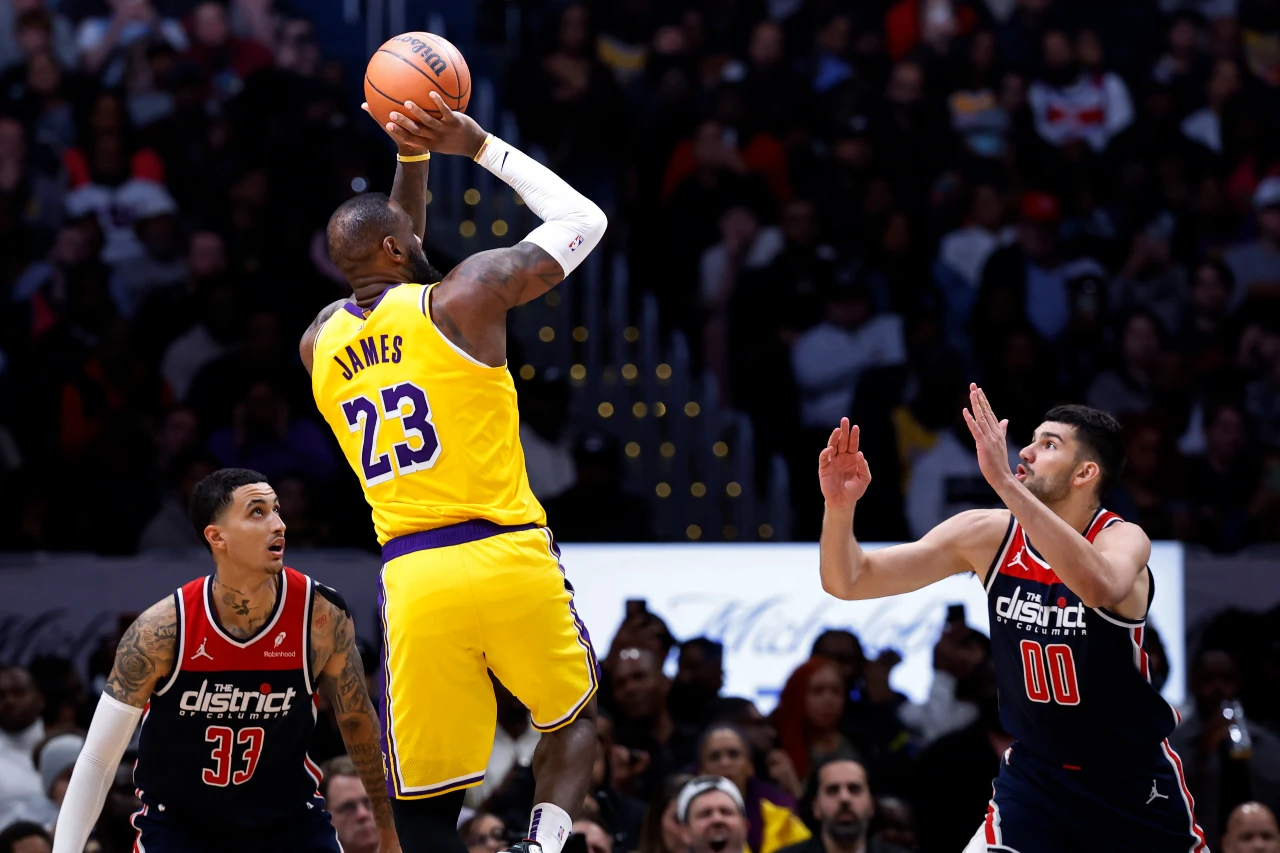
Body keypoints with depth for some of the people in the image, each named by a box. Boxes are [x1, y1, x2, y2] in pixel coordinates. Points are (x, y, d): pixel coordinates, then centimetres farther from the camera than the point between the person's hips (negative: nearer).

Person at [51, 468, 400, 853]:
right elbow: (96, 762, -15)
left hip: (288, 818, 1)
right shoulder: (160, 631, -21)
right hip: (177, 822, -1)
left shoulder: (321, 616, -17)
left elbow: (358, 721, 0)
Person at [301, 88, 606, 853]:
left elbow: (392, 270, 35)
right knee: (573, 717, 21)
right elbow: (582, 222, 10)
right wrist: (480, 147, 14)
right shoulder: (464, 296, -2)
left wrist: (414, 158, 32)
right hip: (507, 559, -3)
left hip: (412, 581, 3)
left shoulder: (320, 345, 14)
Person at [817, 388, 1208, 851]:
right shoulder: (987, 535, -8)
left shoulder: (1123, 539, -19)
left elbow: (1101, 588, -46)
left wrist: (1004, 480, -49)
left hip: (1134, 779, -2)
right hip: (1035, 774, 2)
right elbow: (850, 581, -6)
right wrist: (840, 507, -27)